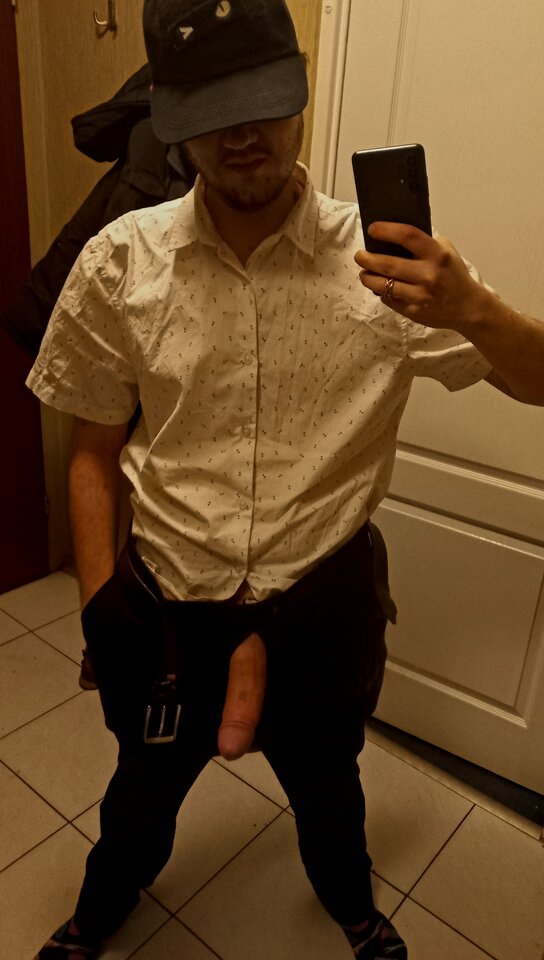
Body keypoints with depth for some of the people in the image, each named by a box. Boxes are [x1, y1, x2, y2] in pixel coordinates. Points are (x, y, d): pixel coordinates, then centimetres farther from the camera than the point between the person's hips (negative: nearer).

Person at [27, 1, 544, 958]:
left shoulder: (384, 257, -14)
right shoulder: (119, 262, -11)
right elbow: (94, 450, 0)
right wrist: (99, 600, -6)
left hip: (323, 601, 0)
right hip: (167, 601, 1)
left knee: (325, 778, 28)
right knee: (146, 782, 28)